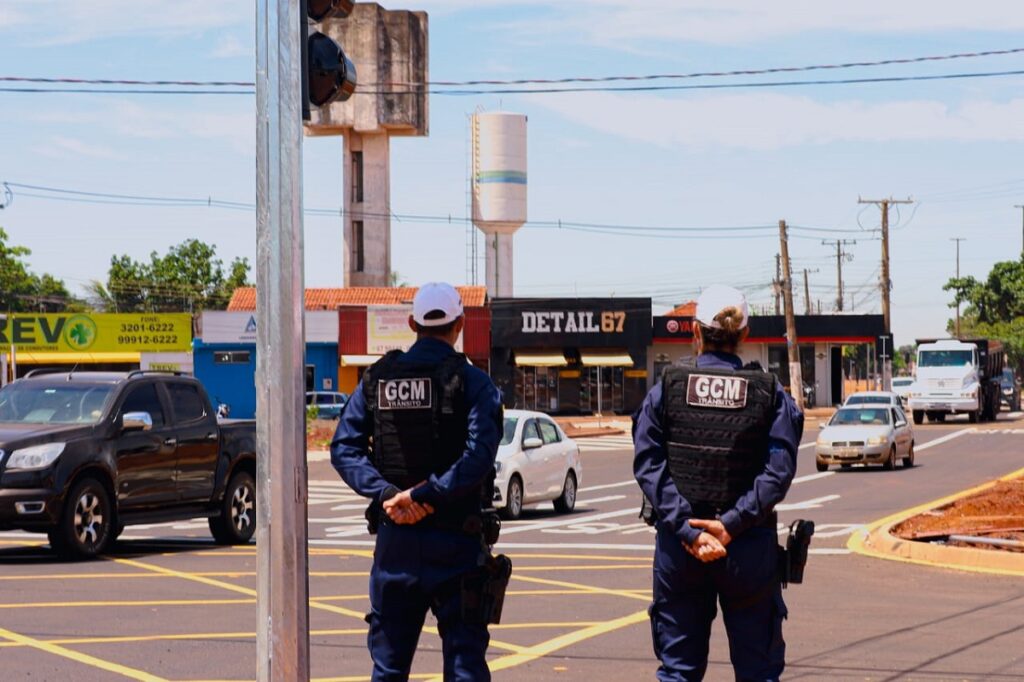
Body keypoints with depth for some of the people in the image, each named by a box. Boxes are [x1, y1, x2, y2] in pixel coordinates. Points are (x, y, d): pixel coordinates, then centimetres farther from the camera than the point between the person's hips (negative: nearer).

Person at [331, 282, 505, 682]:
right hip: (455, 543, -3)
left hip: (394, 539, 3)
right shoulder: (472, 383, -7)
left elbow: (344, 448, -3)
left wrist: (386, 494, -12)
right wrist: (425, 495, -16)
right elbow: (479, 455, -20)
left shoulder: (376, 379, 5)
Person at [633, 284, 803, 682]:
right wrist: (732, 523, -15)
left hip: (678, 545, 1)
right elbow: (779, 470, -11)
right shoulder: (769, 395, 0)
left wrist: (687, 529, -13)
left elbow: (649, 466, -8)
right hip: (750, 546, 0)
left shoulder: (666, 390, 0)